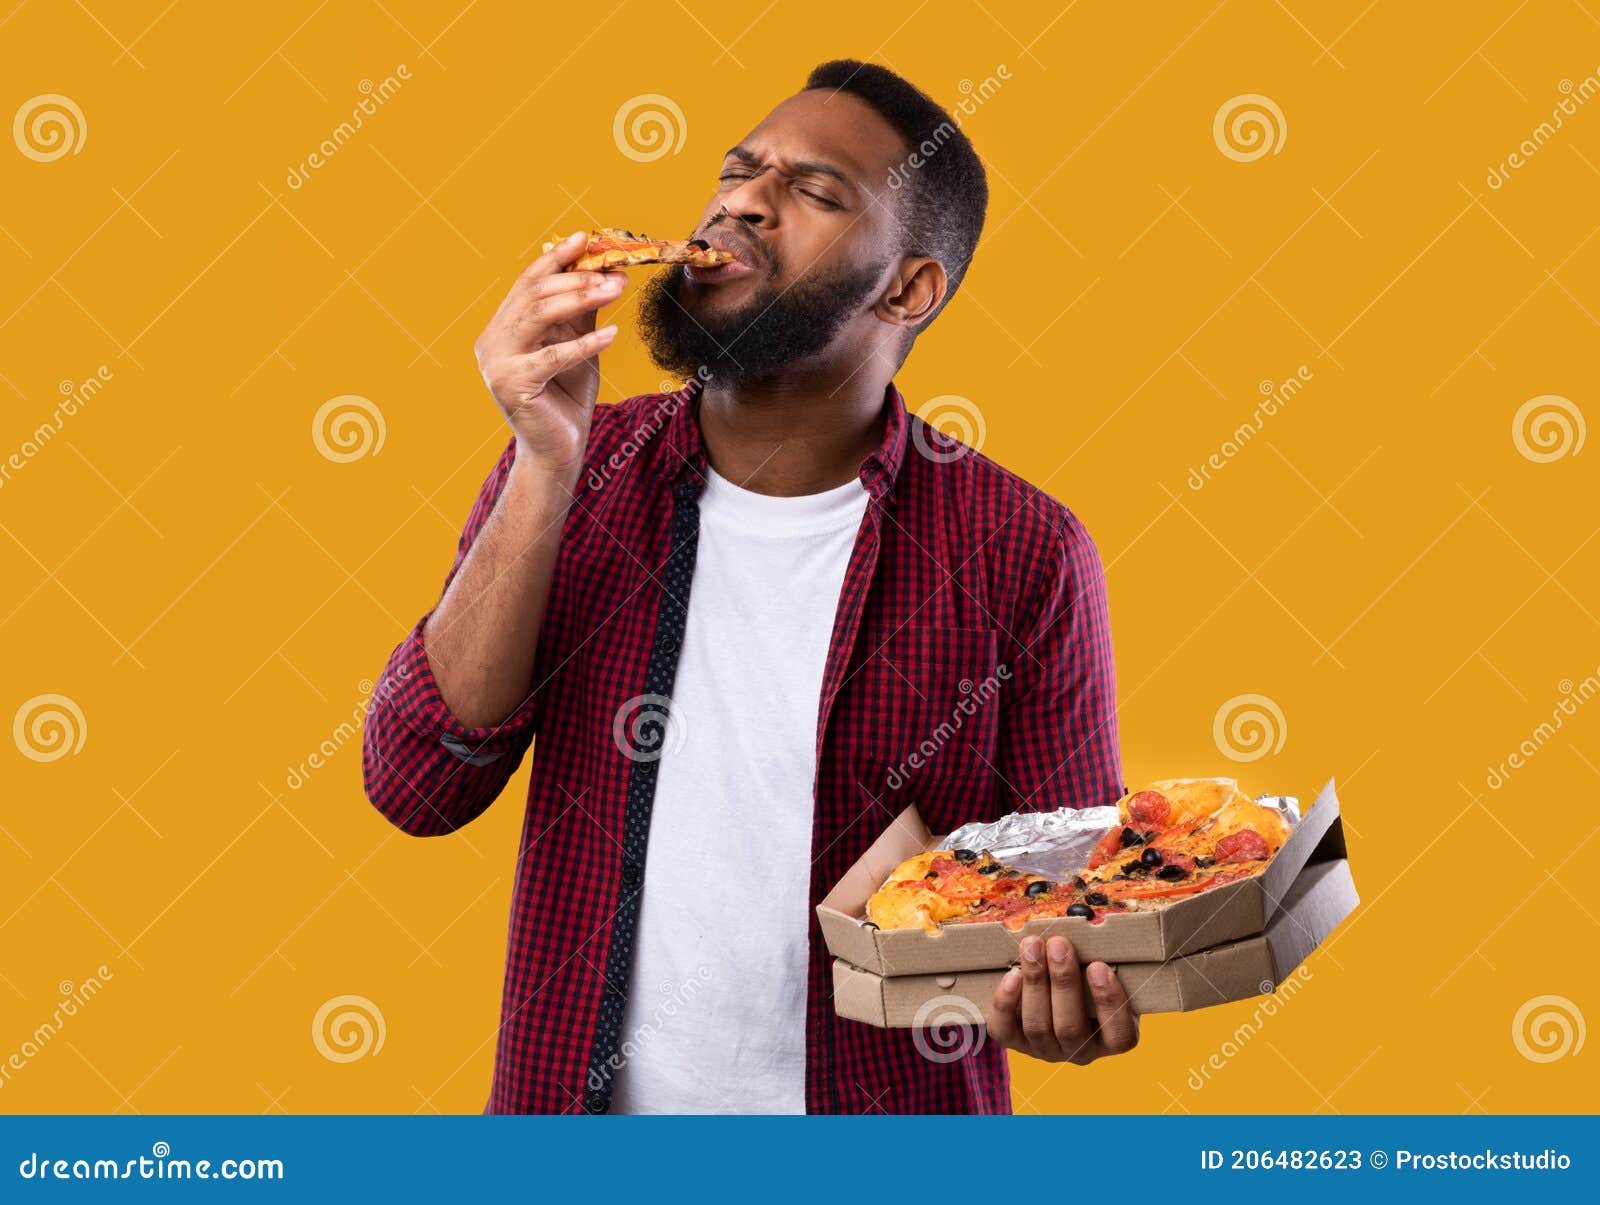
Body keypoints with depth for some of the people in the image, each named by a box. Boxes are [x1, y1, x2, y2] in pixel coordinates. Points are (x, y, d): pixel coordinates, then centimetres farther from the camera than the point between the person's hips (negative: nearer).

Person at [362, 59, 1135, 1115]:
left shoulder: (1020, 553, -12)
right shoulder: (577, 471, -4)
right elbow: (418, 786, -12)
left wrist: (1064, 999, -27)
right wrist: (546, 469, -21)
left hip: (883, 1104, -2)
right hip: (579, 1092, 3)